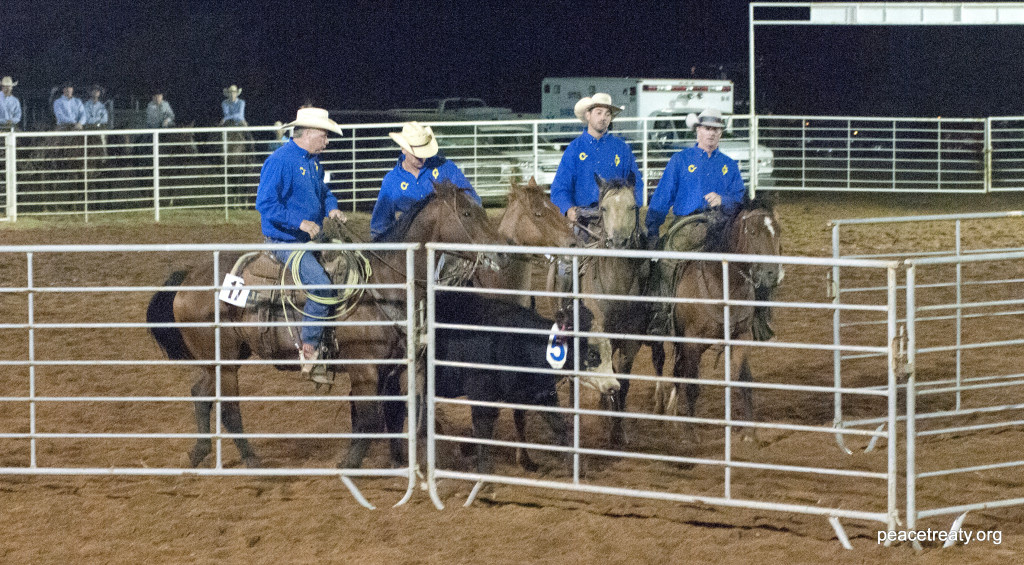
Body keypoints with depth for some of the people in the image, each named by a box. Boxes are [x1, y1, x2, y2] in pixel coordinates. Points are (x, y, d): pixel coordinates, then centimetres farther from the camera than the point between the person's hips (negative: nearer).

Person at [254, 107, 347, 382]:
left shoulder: (313, 160, 12)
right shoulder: (279, 161, -17)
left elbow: (323, 191, 29)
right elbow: (265, 204, -23)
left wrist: (332, 207, 6)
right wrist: (300, 222, -26)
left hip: (310, 239, 9)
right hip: (285, 242, -9)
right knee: (322, 285, -23)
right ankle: (308, 351, -12)